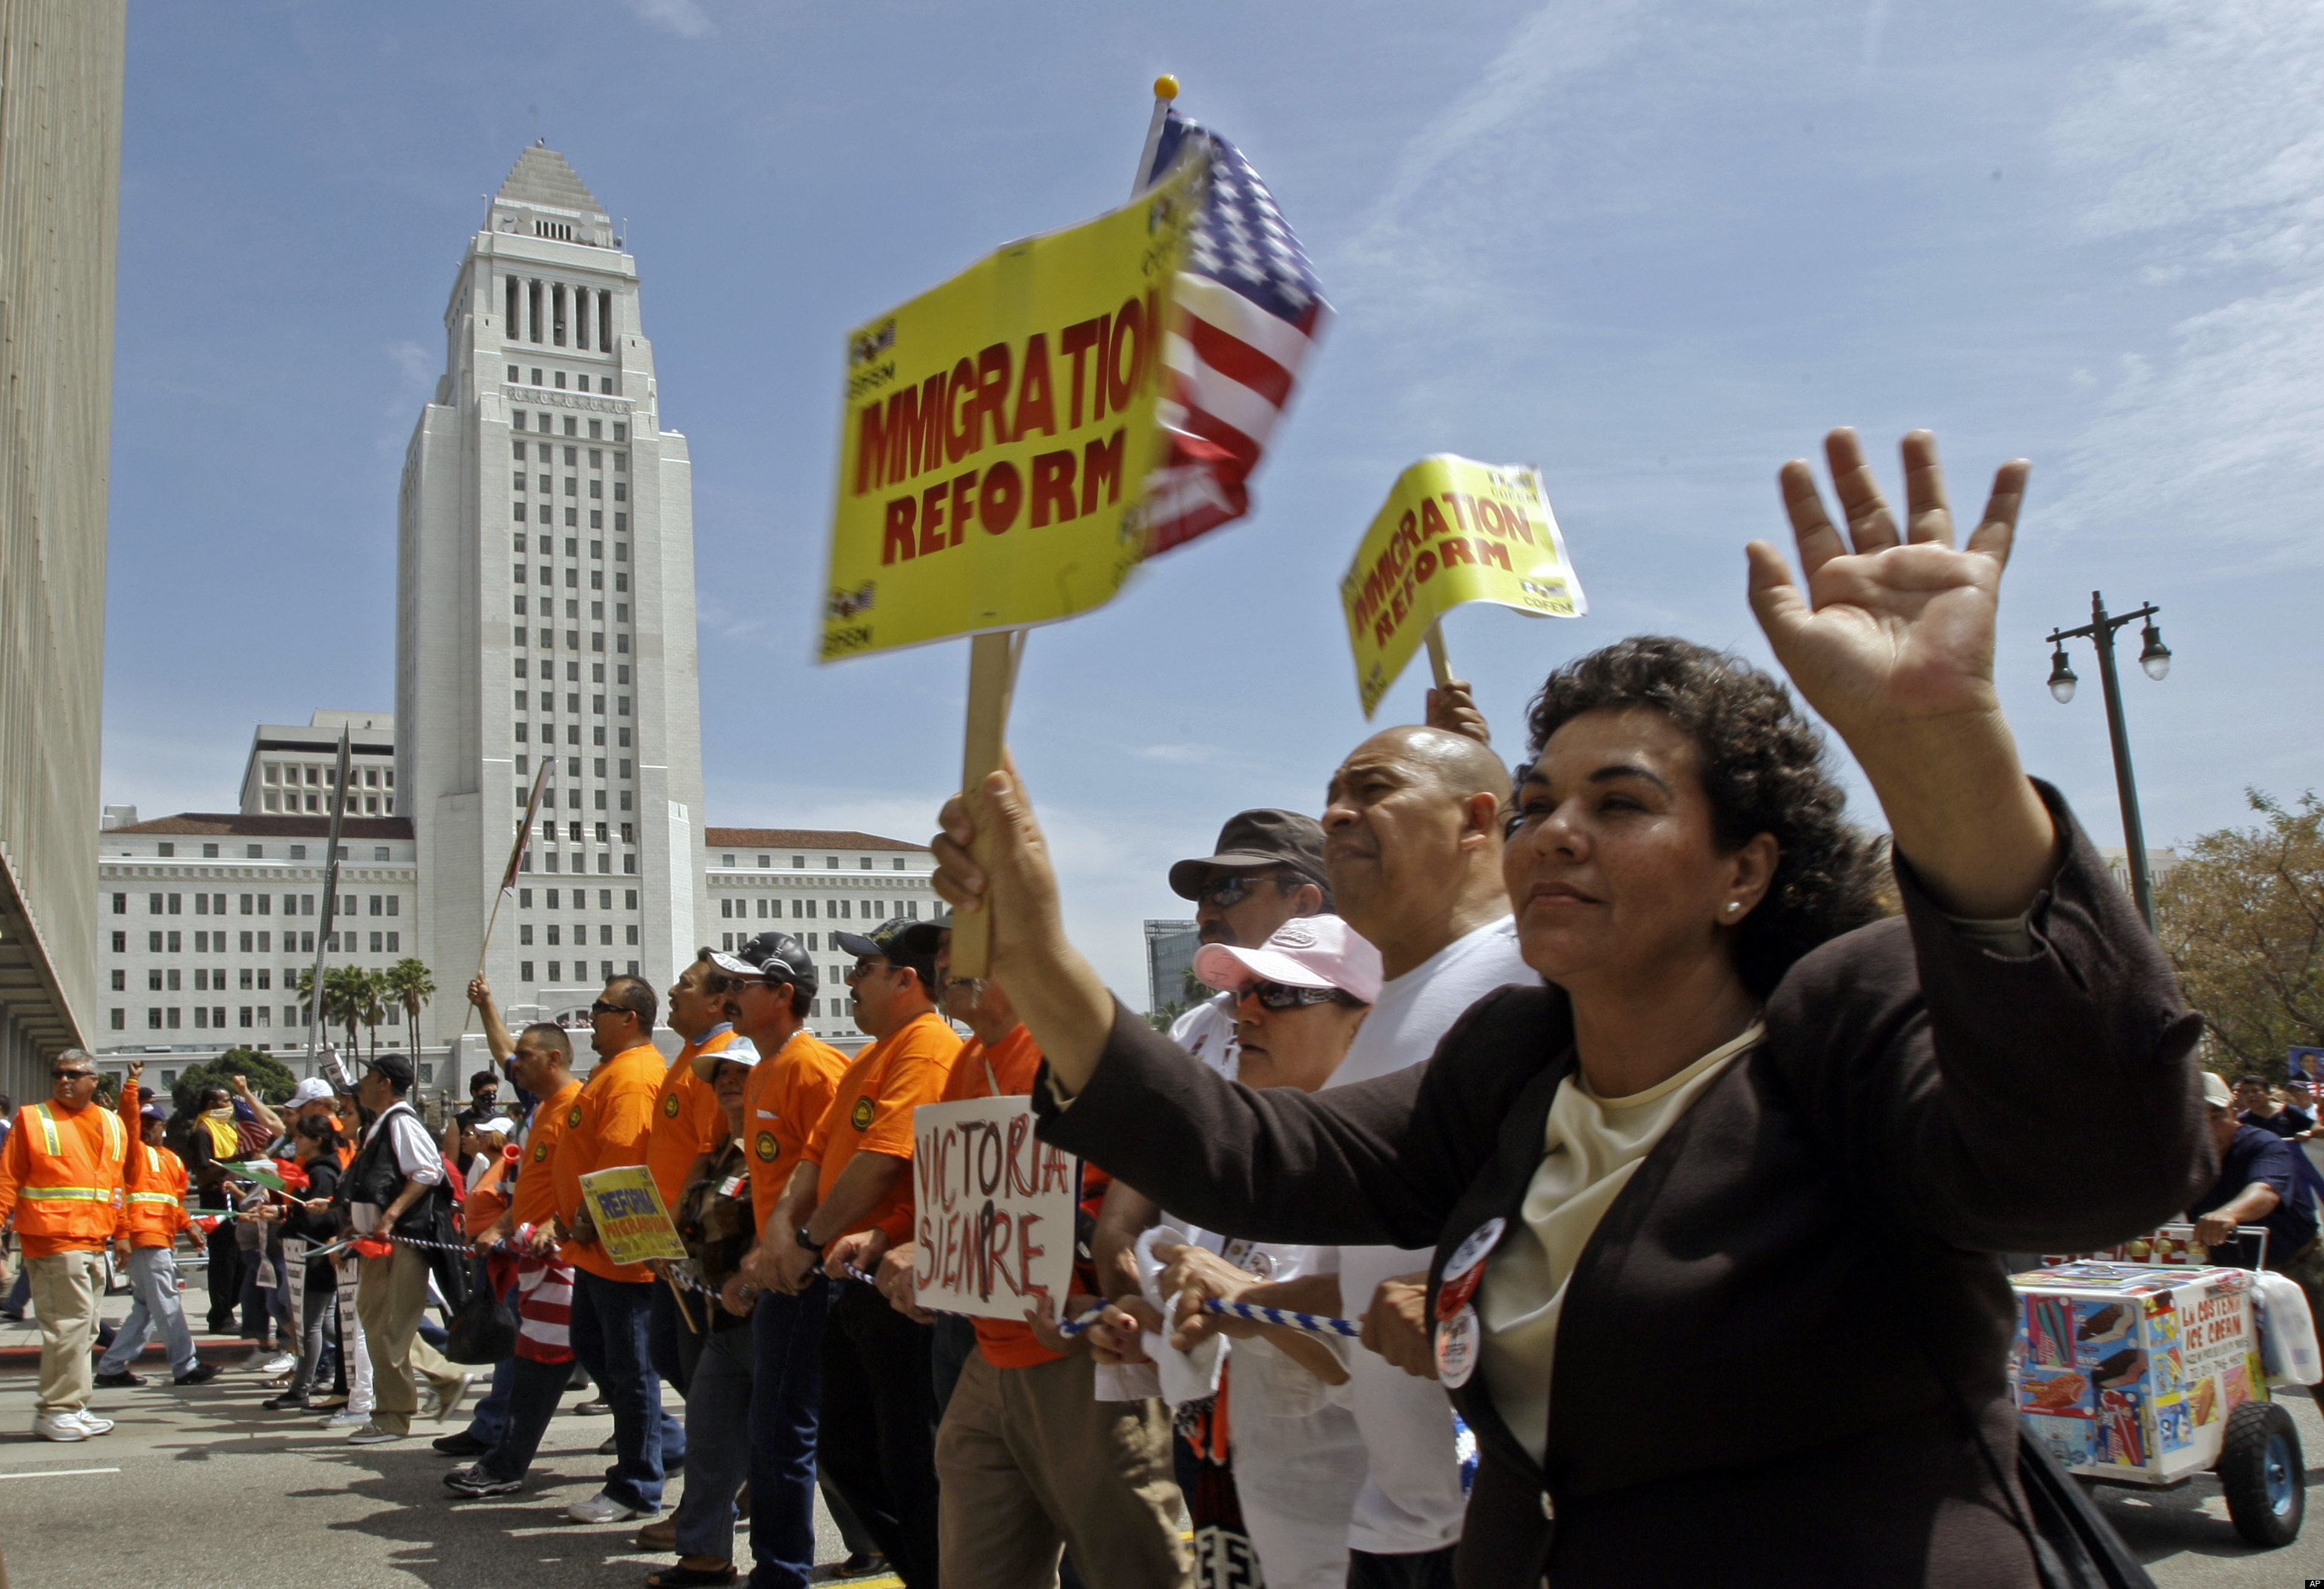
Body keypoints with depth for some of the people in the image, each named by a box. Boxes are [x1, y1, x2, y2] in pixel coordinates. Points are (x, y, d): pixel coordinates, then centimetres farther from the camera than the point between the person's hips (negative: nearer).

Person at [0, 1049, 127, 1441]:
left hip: (94, 1244, 6)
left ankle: (71, 1408, 19)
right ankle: (56, 1411, -1)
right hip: (53, 1241, -6)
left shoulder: (113, 1126, 14)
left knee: (84, 1328, 11)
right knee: (70, 1322, -11)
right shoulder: (32, 1120, 0)